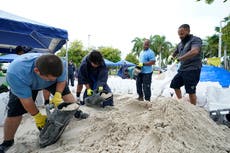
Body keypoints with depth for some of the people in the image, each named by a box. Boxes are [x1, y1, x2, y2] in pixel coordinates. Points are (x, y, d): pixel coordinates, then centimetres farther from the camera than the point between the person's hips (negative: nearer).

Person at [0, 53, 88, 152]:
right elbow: (26, 99, -31)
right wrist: (37, 116, -18)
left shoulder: (57, 64, -37)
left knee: (65, 91, -7)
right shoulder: (16, 73, -44)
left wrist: (57, 95, -31)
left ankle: (77, 112, 15)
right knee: (14, 111, -8)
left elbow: (62, 81, -15)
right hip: (23, 85, -2)